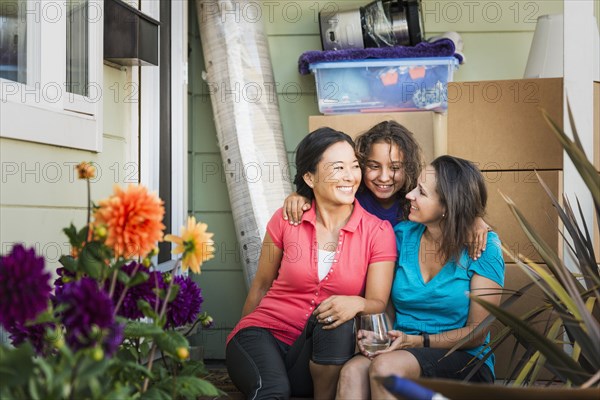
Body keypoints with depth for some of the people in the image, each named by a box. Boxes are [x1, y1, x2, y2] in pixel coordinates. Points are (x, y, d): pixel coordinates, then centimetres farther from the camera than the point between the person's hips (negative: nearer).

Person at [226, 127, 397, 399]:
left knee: (337, 320, -33)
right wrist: (245, 343, 17)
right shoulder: (286, 220, -2)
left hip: (324, 353, 3)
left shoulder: (379, 232, -3)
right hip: (266, 333, -2)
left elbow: (378, 304, -5)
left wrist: (356, 303, -29)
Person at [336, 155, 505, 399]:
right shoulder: (403, 234, 5)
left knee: (387, 366, -34)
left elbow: (477, 333, -6)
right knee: (353, 372, -32)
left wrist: (415, 341, -17)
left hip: (463, 361, -3)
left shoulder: (483, 247, -7)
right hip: (401, 352, 3)